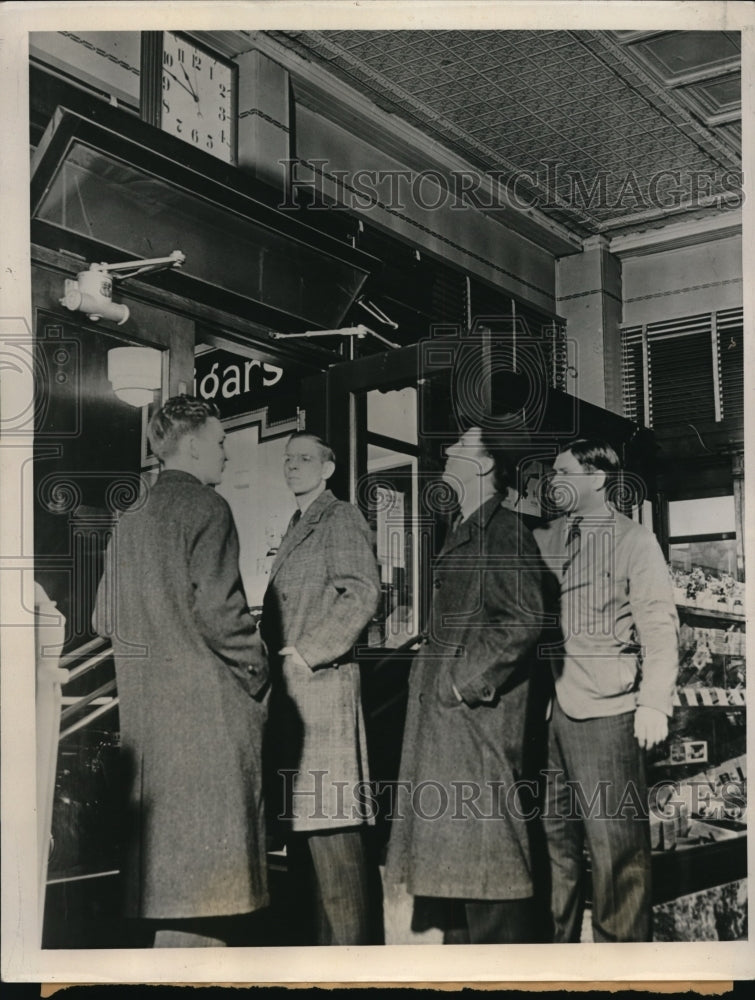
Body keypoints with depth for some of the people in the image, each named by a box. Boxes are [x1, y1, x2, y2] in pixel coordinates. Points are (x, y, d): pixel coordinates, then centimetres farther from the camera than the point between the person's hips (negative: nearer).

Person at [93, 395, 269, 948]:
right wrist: (257, 674, -7)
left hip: (148, 703, 8)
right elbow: (218, 610, -18)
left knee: (169, 846, 13)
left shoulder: (132, 518, 14)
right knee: (202, 845, -4)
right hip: (208, 699, -8)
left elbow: (106, 618, 15)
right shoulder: (205, 507, -9)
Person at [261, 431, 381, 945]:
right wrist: (275, 659, 10)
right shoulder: (296, 528, 24)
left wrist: (304, 653, -16)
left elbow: (362, 594, -14)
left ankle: (348, 944, -4)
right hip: (289, 690, 9)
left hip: (321, 684, -9)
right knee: (299, 821, 9)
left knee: (330, 824, -9)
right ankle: (315, 937, 17)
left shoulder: (342, 518, -2)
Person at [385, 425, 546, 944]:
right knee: (453, 855, 13)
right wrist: (434, 673, 12)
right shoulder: (463, 533, 20)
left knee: (482, 853, -6)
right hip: (445, 716, 9)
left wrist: (468, 679, -17)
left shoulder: (504, 529, -8)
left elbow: (526, 619, -18)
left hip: (478, 713, -9)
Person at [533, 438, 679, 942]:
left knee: (615, 841, -4)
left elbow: (659, 626, -5)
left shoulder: (633, 541, 0)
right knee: (552, 834, 10)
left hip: (605, 712, -5)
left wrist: (654, 702, -15)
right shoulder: (544, 541, 14)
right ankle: (555, 942, 20)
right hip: (549, 710, 5)